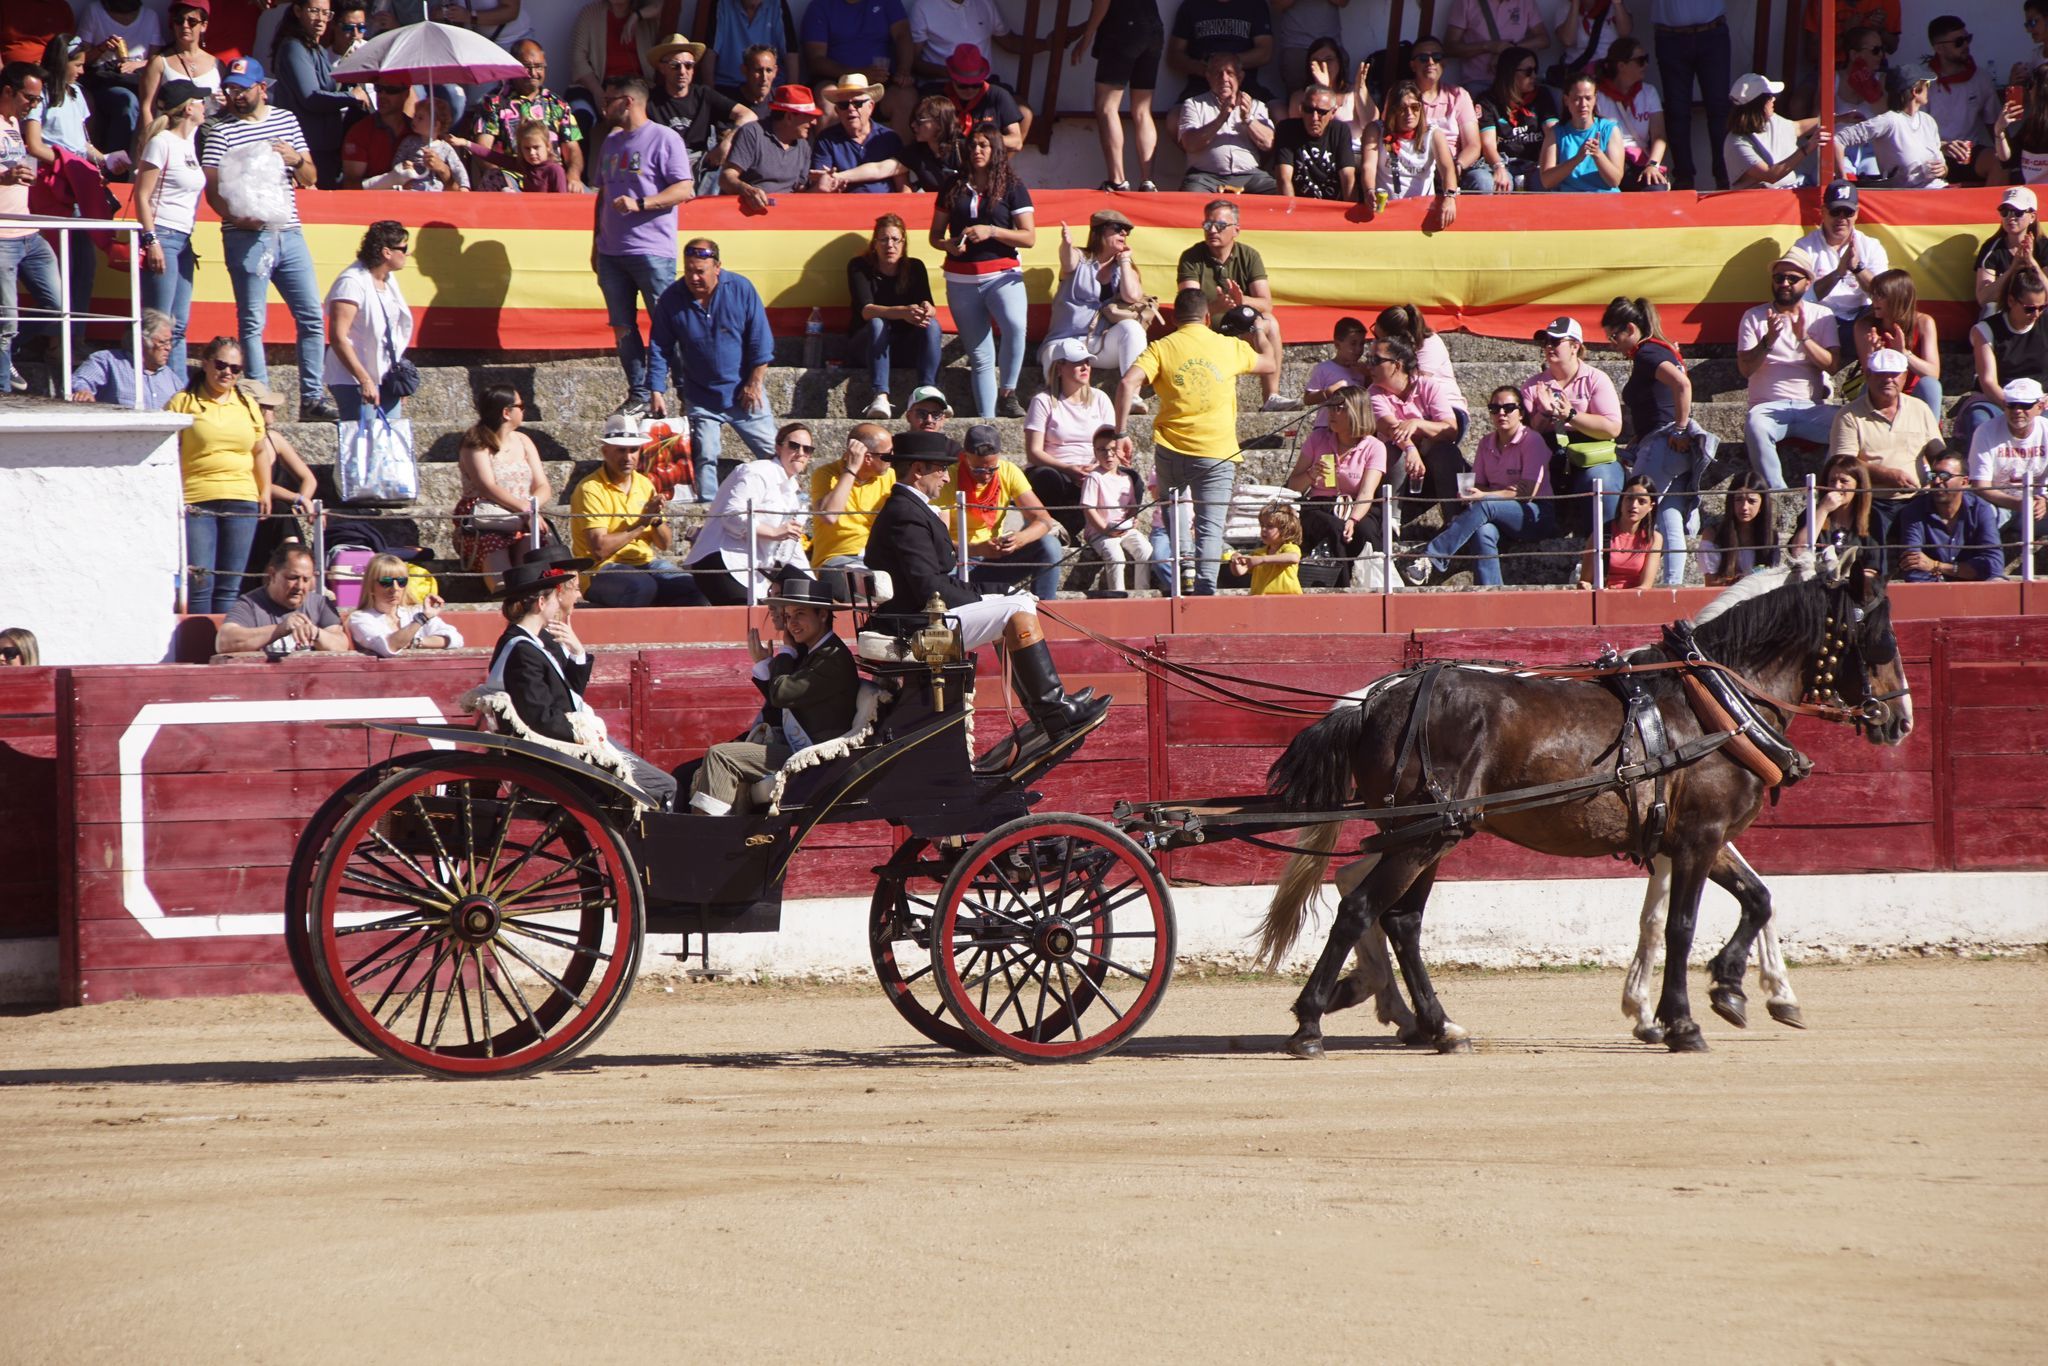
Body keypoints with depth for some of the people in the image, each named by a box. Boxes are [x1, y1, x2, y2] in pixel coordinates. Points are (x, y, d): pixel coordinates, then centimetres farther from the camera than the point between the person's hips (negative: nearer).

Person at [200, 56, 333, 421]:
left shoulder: (287, 120, 12)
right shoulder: (221, 130, 0)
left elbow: (309, 179, 16)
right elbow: (212, 187, -5)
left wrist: (296, 159, -6)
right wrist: (236, 217, -22)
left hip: (289, 233, 5)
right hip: (247, 237, -5)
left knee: (312, 317, 3)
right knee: (252, 323, -2)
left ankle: (311, 399, 9)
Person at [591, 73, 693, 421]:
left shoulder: (664, 139, -4)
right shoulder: (611, 143, 19)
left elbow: (685, 189, -11)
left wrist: (640, 204, -20)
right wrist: (597, 242, 21)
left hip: (653, 250, -7)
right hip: (612, 251, 7)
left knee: (664, 324, -8)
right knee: (622, 326, 5)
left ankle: (655, 391, -11)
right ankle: (638, 394, 9)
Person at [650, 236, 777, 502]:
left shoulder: (741, 289, -8)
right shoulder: (671, 299, -6)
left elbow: (760, 341, -3)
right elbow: (660, 349, 1)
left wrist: (755, 383, -6)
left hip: (744, 392, 0)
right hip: (700, 397, 0)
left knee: (772, 454, 2)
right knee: (705, 460, -5)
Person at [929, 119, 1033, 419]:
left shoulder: (1012, 188, 3)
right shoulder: (954, 188, 11)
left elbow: (1029, 237, -2)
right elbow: (935, 235, 16)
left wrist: (991, 232, -15)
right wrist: (949, 245, -7)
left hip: (1002, 275, -3)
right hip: (961, 280, 3)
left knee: (1015, 326, -32)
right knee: (980, 357, 4)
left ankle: (1007, 395, -19)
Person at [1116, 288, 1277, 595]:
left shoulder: (1161, 348, 3)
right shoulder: (1230, 347, 7)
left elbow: (1127, 383, -13)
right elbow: (1271, 362, 26)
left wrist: (1120, 432, -10)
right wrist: (1258, 330, 43)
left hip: (1171, 450, 0)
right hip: (1218, 453, 0)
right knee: (1210, 527, -4)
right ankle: (1205, 589, -19)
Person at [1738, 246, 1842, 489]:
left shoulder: (1822, 316, 14)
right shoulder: (1754, 317, 11)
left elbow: (1832, 365, 1)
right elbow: (1745, 368, 1)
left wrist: (1804, 337, -13)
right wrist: (1768, 340, -15)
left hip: (1812, 406, 1)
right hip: (1769, 405, -1)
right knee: (1755, 426, -38)